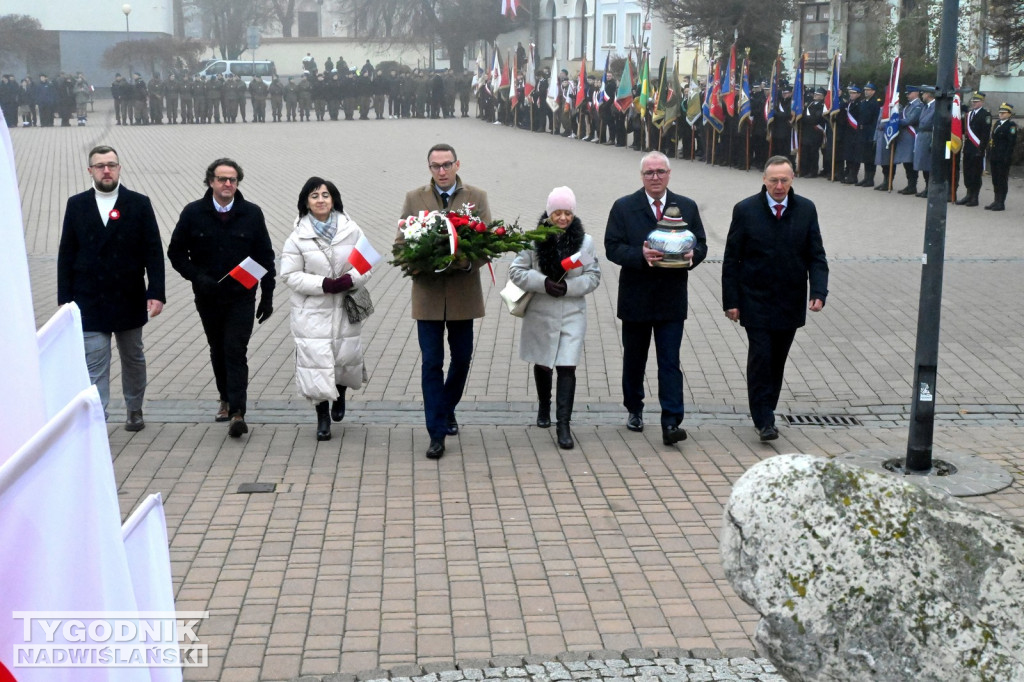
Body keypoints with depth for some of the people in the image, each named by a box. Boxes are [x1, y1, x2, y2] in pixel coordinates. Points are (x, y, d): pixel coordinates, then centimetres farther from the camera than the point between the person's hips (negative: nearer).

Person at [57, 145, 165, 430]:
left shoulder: (139, 204, -2)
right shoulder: (76, 205, 2)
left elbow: (154, 252, -5)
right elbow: (66, 255, 3)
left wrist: (156, 293, -12)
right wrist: (65, 300, -2)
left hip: (130, 300, 1)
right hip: (89, 301, 0)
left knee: (133, 359, 17)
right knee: (94, 367, -5)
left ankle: (134, 409, 35)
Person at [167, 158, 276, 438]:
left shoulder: (252, 214, -1)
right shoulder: (193, 213, -2)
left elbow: (265, 257, 5)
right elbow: (176, 252, 5)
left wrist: (267, 296, 3)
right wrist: (197, 276, -11)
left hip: (241, 297, -2)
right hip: (208, 297, 2)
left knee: (236, 351, -10)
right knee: (218, 351, 15)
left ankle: (237, 413, -12)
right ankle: (226, 399, 33)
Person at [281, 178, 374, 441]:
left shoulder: (351, 230, 0)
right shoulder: (298, 236, -4)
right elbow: (290, 274, -5)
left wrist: (351, 279, -17)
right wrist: (323, 284, -17)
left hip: (346, 307, 2)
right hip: (312, 311, -2)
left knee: (347, 356, 8)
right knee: (316, 360, -5)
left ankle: (340, 396, 41)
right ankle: (322, 415, 12)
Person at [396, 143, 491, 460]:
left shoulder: (477, 197, 2)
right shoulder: (414, 199, 2)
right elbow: (401, 243, 3)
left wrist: (469, 262, -22)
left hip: (463, 292, 1)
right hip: (427, 293, -1)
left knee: (462, 359, 13)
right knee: (431, 363, -1)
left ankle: (447, 408, 39)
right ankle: (437, 433, 5)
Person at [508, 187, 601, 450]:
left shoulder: (585, 241, -2)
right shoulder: (534, 240, -5)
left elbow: (593, 276, -1)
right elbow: (516, 271, -5)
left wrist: (569, 286, -17)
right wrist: (543, 283, -19)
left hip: (572, 314, -1)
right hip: (540, 314, 1)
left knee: (567, 367, -10)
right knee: (542, 364, 18)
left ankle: (564, 425, -8)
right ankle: (544, 408, 42)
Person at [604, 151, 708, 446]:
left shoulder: (687, 207, 6)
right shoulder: (623, 207, 0)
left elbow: (701, 244, 8)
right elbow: (612, 247, -7)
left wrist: (692, 255, -15)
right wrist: (641, 255, -24)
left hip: (672, 299, 0)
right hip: (635, 298, 0)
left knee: (670, 362, -6)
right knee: (634, 359, 14)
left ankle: (671, 423, -7)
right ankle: (634, 410, 34)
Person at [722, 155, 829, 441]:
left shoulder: (806, 209, 1)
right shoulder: (745, 210, -5)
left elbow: (816, 256, 3)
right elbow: (731, 260, -2)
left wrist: (819, 293, -11)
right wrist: (731, 300, -6)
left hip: (790, 303, 3)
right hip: (756, 302, -3)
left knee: (777, 361, 10)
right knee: (761, 358, -8)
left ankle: (765, 412, 24)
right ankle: (763, 420, -1)